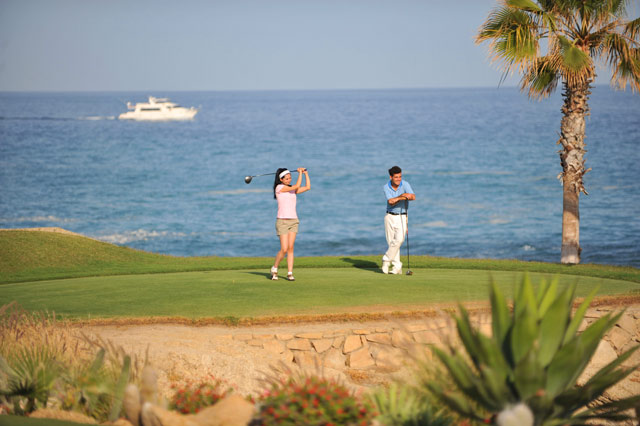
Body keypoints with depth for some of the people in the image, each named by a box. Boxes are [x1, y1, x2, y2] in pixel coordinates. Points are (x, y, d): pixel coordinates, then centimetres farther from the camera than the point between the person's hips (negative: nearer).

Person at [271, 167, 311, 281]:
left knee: (291, 248, 0)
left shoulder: (292, 189, 12)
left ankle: (290, 273, 0)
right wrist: (300, 173, -4)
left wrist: (305, 173, 9)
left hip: (293, 221, 5)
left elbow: (308, 187, 11)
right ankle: (274, 269, 12)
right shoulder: (279, 187, -7)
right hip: (282, 221, -5)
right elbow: (297, 186, -14)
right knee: (284, 249, -9)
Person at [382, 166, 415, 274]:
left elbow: (413, 197, -25)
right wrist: (401, 197, -30)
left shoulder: (405, 184, -10)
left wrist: (408, 196, -45)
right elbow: (390, 202, -19)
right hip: (390, 216, 2)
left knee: (399, 239, -19)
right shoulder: (386, 187, -5)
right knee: (391, 242, 0)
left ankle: (386, 260, -3)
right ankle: (397, 267, 6)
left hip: (402, 217, -2)